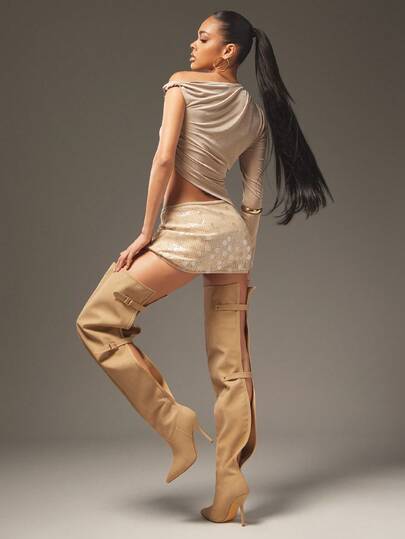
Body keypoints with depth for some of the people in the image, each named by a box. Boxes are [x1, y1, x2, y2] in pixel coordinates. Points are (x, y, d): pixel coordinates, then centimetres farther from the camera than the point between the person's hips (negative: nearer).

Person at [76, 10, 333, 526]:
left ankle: (171, 417, -1)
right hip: (233, 230, 7)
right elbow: (253, 200, 13)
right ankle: (228, 494, 9)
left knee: (97, 319, 5)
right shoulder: (256, 112, 17)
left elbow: (164, 158, -11)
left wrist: (146, 232, -8)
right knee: (231, 369, 6)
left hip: (189, 227, -7)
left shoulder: (182, 83, 1)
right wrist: (244, 263, 17)